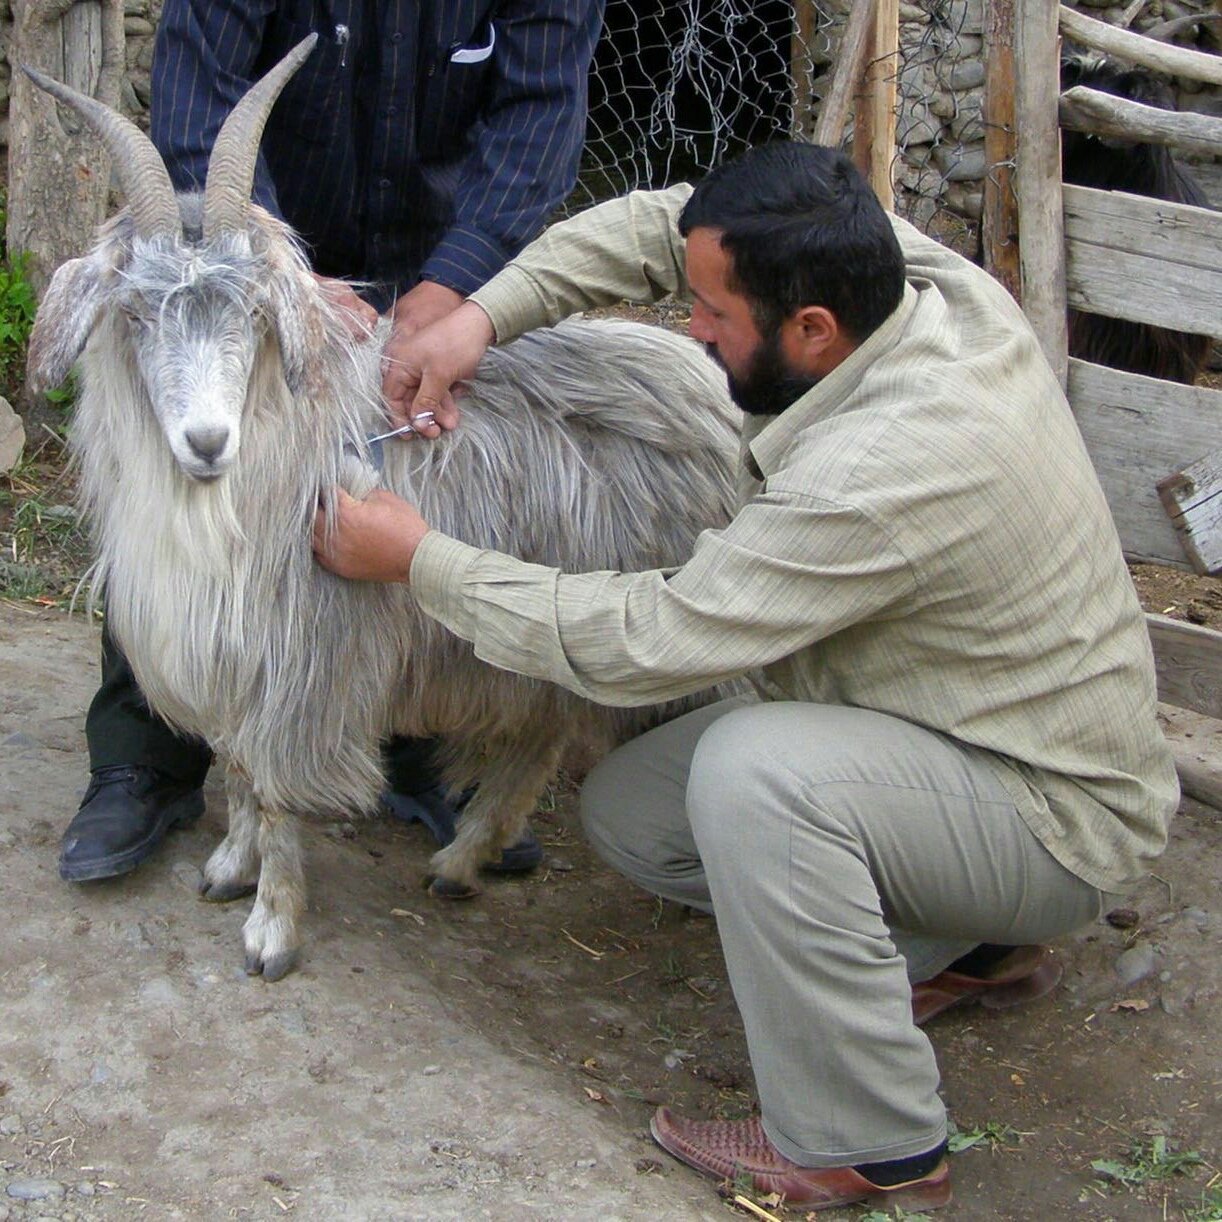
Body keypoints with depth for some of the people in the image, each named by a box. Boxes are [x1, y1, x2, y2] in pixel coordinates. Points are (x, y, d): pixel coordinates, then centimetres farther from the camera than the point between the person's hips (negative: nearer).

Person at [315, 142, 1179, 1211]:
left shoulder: (881, 479, -36)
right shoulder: (924, 271, -11)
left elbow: (641, 642, -30)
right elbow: (664, 227, 1)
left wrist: (419, 559, -19)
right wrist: (484, 314, -11)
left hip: (1056, 817, -9)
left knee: (754, 768, -36)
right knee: (627, 811, 6)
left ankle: (870, 1150, -16)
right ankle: (967, 942, 18)